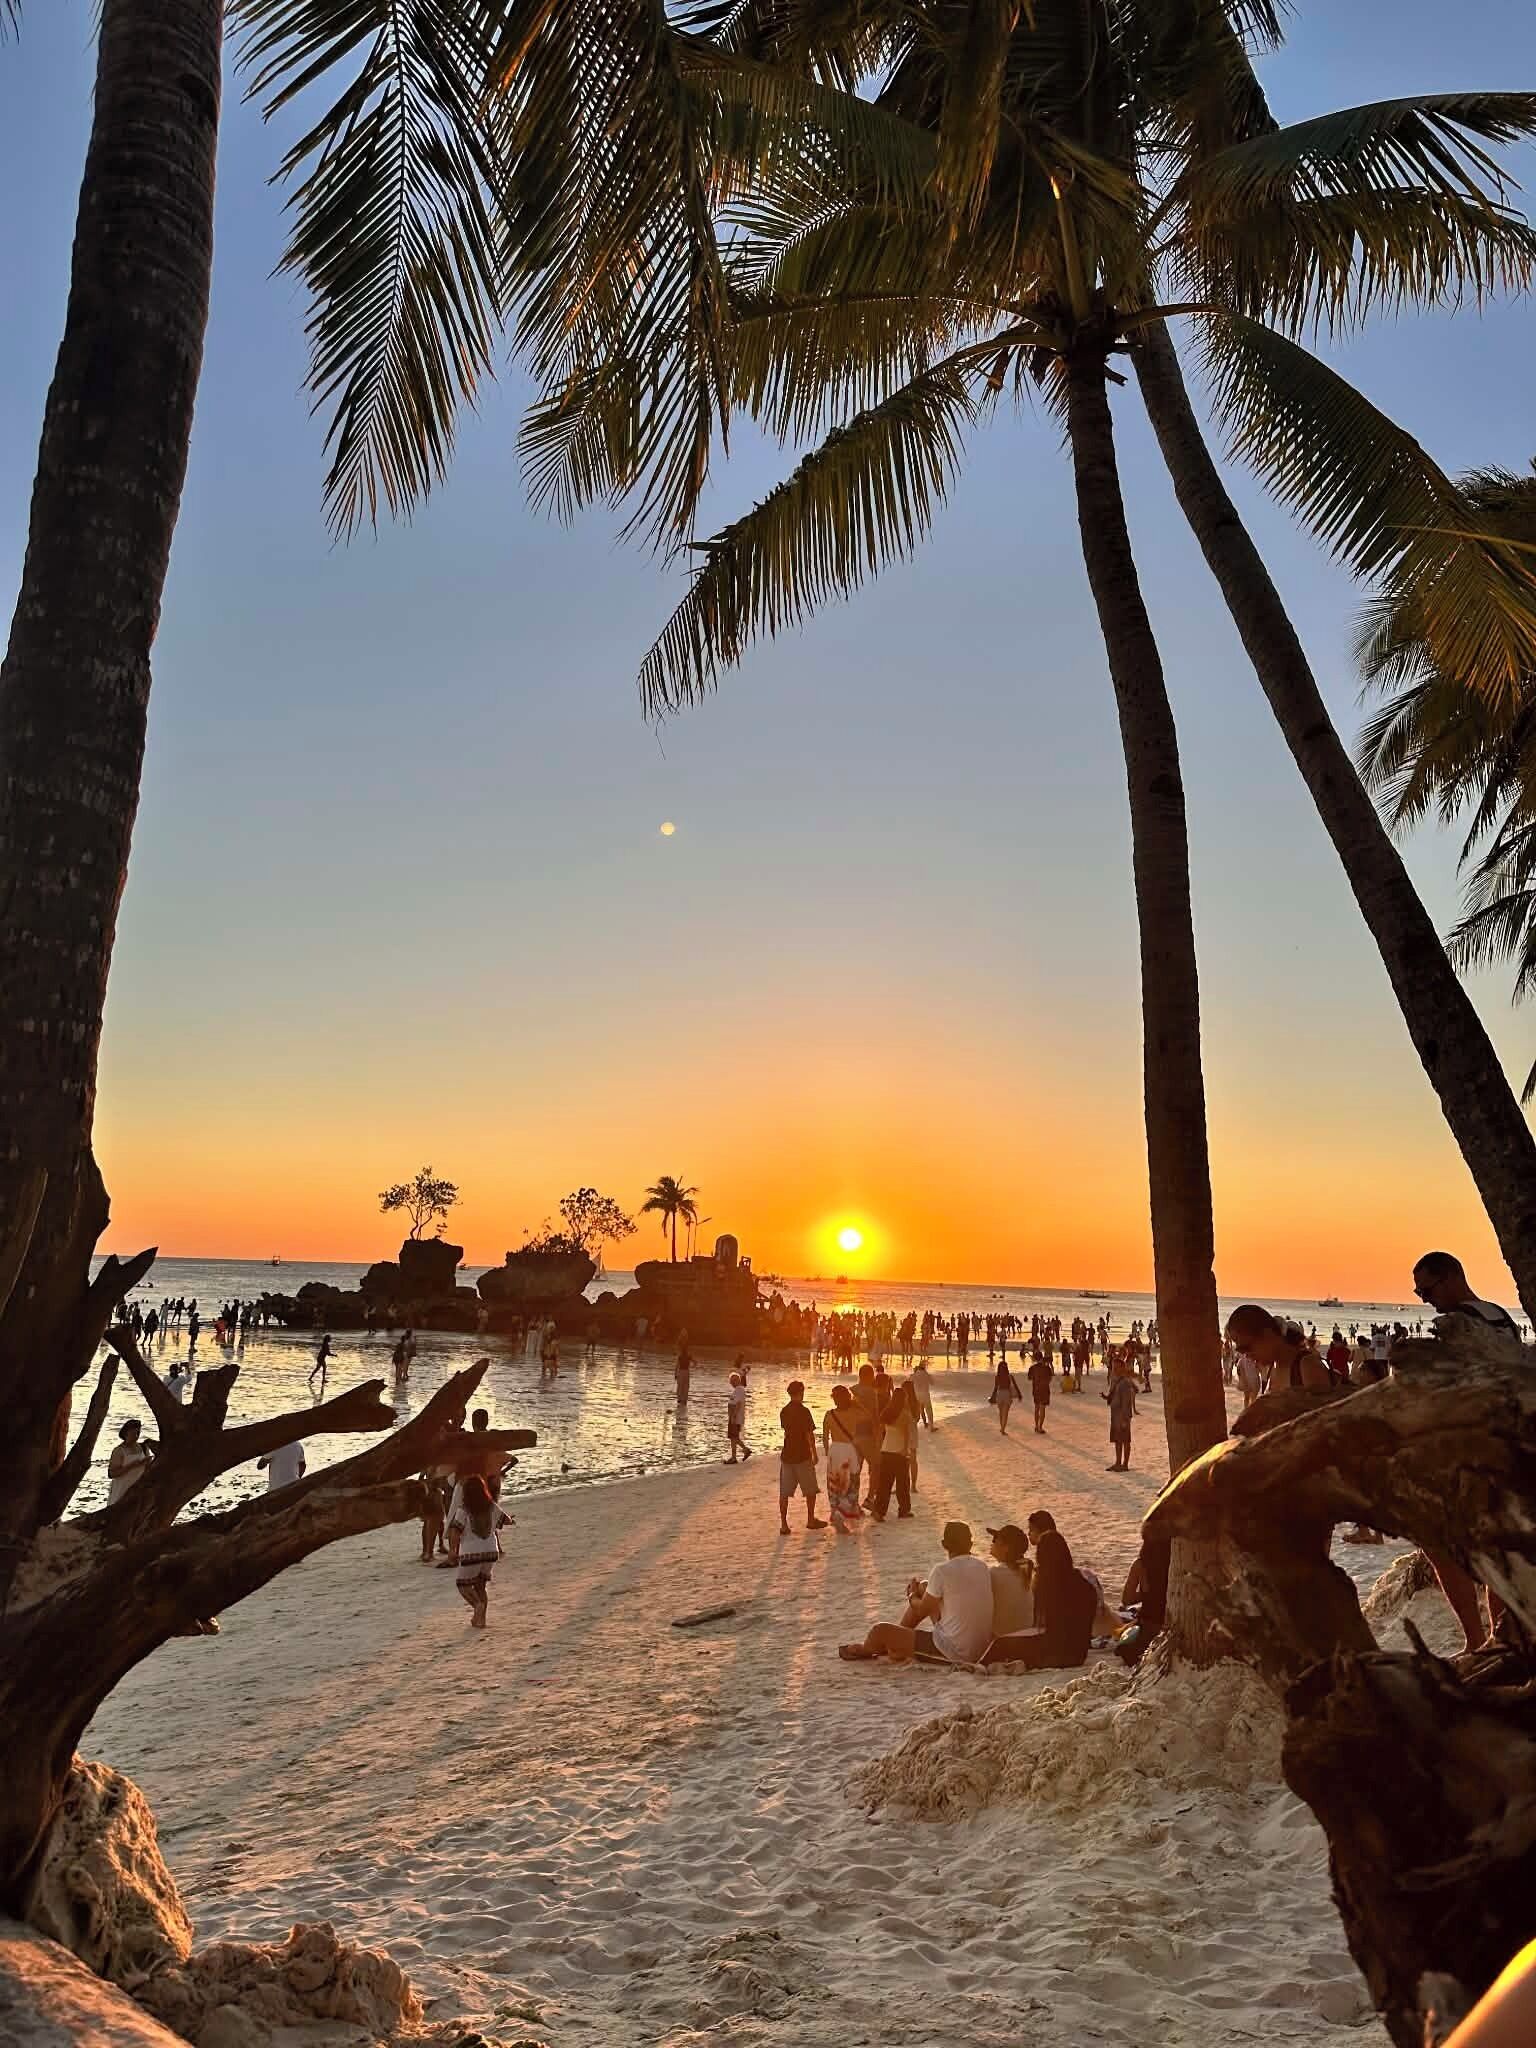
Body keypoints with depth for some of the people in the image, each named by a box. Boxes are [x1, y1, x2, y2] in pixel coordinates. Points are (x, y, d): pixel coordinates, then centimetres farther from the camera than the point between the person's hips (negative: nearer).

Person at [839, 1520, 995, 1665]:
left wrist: (912, 1596, 14)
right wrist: (919, 1591, 17)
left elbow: (922, 1611, -7)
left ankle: (865, 1651, 33)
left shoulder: (942, 1571, -19)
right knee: (924, 1587, 21)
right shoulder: (982, 1567, 3)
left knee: (880, 1630, -3)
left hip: (953, 1653, -8)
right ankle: (897, 1641, 35)